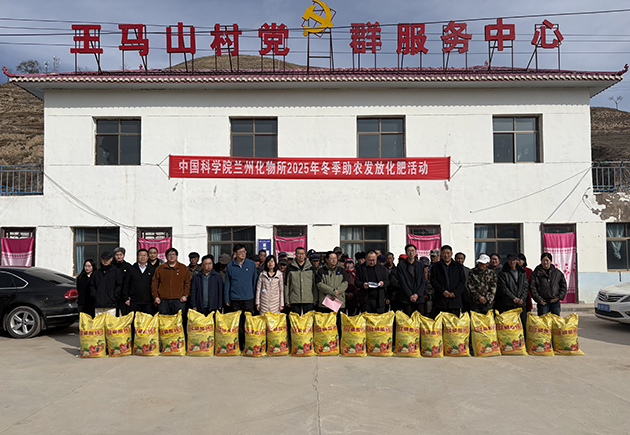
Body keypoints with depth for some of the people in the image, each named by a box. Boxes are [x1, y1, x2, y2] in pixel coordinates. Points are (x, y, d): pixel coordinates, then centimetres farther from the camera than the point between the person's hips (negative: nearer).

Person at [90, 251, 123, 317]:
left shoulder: (116, 271, 4)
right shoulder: (96, 273, 16)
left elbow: (120, 285, 0)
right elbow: (92, 285, 18)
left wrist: (113, 296, -8)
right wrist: (94, 295, 3)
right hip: (98, 305, 4)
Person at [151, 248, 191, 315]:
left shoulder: (184, 268, 10)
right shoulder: (160, 268, 11)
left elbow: (188, 283, 9)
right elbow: (154, 283, 10)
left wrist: (185, 295, -1)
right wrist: (155, 296, 1)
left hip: (179, 300, -1)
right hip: (163, 300, 1)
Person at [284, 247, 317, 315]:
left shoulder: (311, 267, 8)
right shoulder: (290, 268, 5)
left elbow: (315, 284, 9)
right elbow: (287, 285, 6)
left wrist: (315, 300, 4)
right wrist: (287, 300, 2)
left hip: (309, 300, 1)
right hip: (294, 301, -1)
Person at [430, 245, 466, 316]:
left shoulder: (458, 266, 14)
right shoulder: (436, 266, 10)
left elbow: (462, 281, 7)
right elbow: (433, 281, 2)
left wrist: (455, 292, -8)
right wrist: (443, 291, -11)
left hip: (455, 299, 1)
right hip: (441, 301, -1)